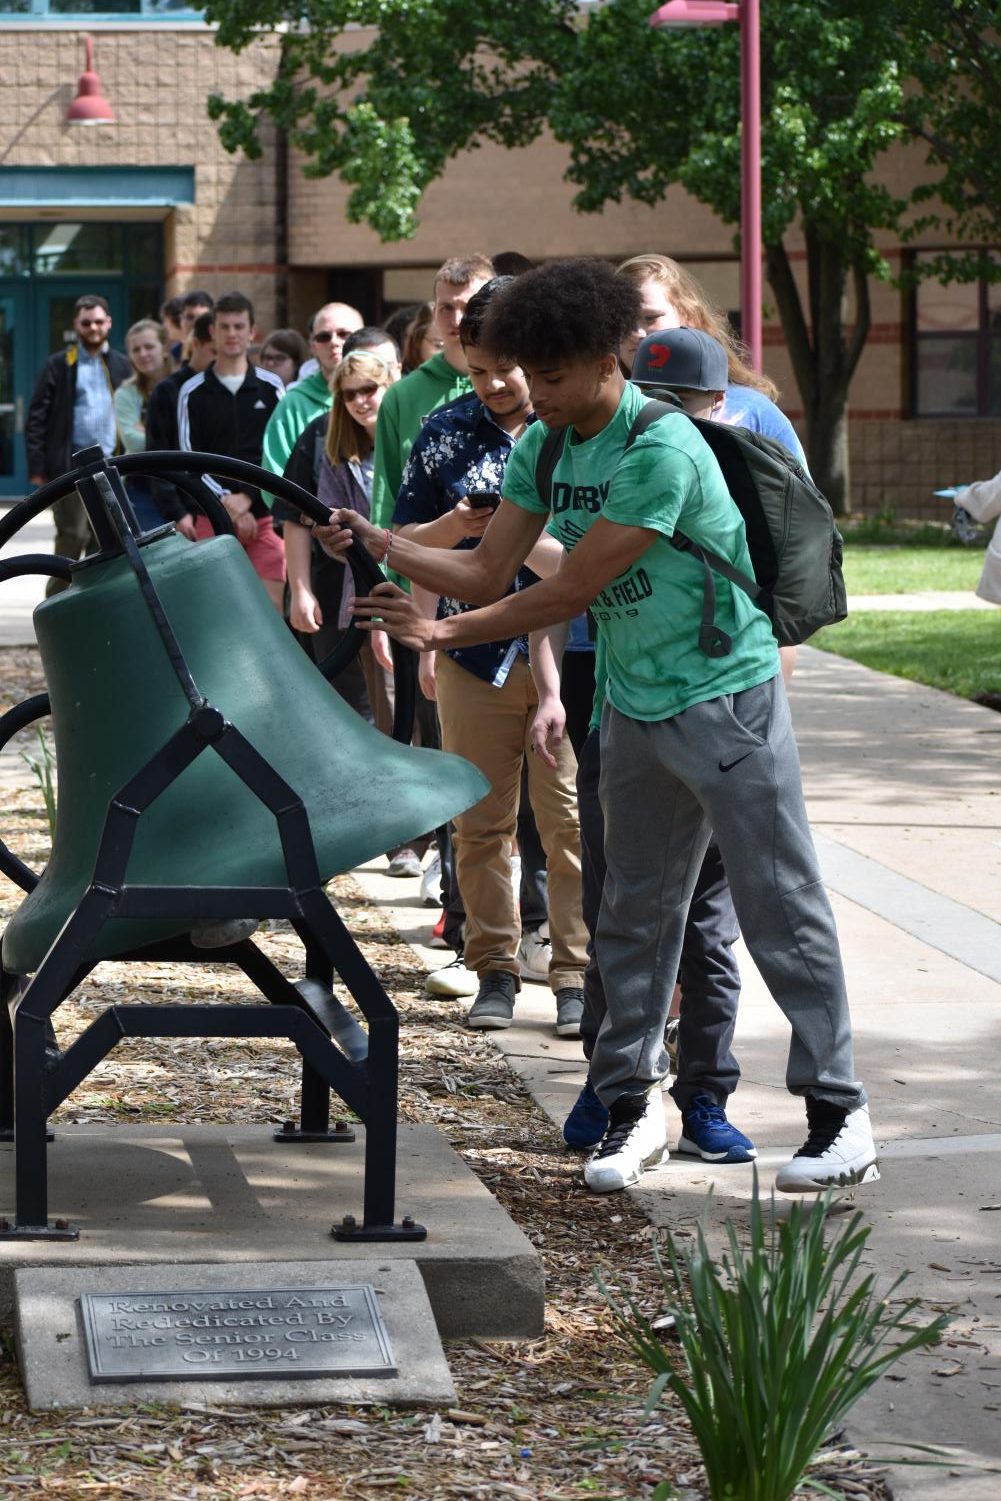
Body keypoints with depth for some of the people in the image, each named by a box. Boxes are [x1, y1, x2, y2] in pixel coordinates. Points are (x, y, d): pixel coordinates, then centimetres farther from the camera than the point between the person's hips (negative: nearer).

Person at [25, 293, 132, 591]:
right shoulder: (59, 365, 3)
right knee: (72, 537, -8)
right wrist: (37, 466, -9)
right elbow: (37, 418, -1)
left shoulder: (121, 365, 12)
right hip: (72, 466, -3)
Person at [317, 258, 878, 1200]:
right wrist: (379, 545, -10)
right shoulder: (542, 449, 2)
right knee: (635, 908, 11)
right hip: (633, 706, 8)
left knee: (780, 905, -3)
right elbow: (485, 573, 3)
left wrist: (445, 634, -19)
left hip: (726, 697, -8)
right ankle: (631, 1104, 20)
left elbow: (570, 592, -23)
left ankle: (840, 1115, 3)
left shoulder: (660, 450, -24)